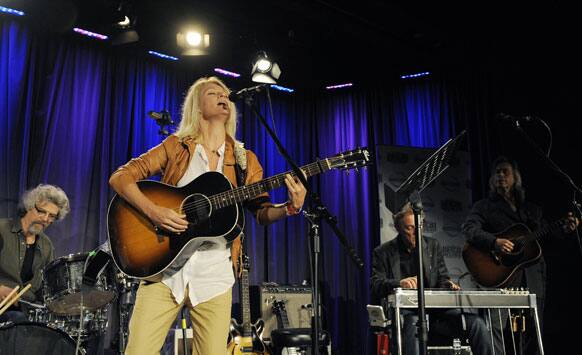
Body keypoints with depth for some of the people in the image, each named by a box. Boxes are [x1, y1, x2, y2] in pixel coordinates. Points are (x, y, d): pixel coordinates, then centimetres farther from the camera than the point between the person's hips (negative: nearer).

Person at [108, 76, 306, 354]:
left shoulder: (245, 160, 11)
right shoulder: (176, 146, 5)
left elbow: (262, 212, 8)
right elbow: (120, 177, 0)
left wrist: (290, 207, -13)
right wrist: (153, 211, -17)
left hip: (214, 273, 2)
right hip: (164, 267, -1)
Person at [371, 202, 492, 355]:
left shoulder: (433, 245, 15)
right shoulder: (383, 253, 3)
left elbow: (442, 277, 17)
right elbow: (375, 286, -8)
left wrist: (448, 285, -9)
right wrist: (399, 283, -28)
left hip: (435, 309, 4)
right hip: (405, 312, -3)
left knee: (477, 323, -18)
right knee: (414, 323, -39)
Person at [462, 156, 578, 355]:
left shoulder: (532, 209, 22)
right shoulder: (484, 206, 9)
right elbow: (469, 229, -7)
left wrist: (564, 230, 3)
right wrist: (494, 242, -23)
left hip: (533, 277, 4)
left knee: (534, 330, 5)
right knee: (495, 326, -16)